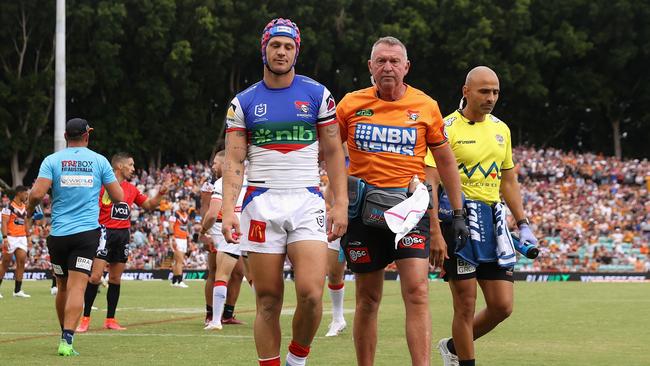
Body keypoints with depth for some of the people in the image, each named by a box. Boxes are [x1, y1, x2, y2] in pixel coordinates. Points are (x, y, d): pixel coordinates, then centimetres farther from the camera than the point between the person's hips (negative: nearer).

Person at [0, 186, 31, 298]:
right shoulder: (9, 206, -10)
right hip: (11, 237, -6)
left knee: (21, 262, -3)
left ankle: (17, 290, -1)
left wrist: (28, 238, 18)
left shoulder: (24, 207, 13)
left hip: (22, 238, 6)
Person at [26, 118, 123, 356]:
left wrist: (29, 213, 10)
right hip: (87, 232, -1)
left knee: (63, 287, 16)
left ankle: (64, 336, 27)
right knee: (77, 287, -8)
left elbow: (37, 194, -10)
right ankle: (67, 340, -21)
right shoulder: (99, 161, 3)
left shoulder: (52, 160, 2)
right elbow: (118, 197, 5)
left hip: (58, 233, 1)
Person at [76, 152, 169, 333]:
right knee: (95, 277, -11)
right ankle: (85, 319, -4)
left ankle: (110, 319, 13)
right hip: (106, 232, -6)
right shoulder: (103, 185, -5)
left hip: (124, 235, 6)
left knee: (115, 279, 8)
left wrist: (161, 193, 8)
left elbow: (149, 205, 23)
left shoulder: (131, 189, 15)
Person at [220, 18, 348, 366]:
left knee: (311, 293, -14)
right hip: (262, 203, 1)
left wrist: (340, 203, -1)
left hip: (306, 201, -1)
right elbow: (234, 162, 5)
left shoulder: (317, 95, 7)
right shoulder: (244, 102, 8)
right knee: (268, 299, 0)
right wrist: (228, 211, -8)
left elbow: (333, 154, 8)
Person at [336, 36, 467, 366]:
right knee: (367, 299, 7)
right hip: (362, 207, 1)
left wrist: (458, 213, 11)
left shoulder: (426, 107, 4)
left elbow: (445, 160, 12)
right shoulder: (350, 104, 4)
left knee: (417, 292, -14)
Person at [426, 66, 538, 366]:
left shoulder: (501, 129, 13)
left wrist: (523, 224, 15)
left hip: (493, 217, 6)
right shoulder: (447, 128, -7)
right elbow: (430, 184, -11)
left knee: (502, 306, 3)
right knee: (466, 305, -5)